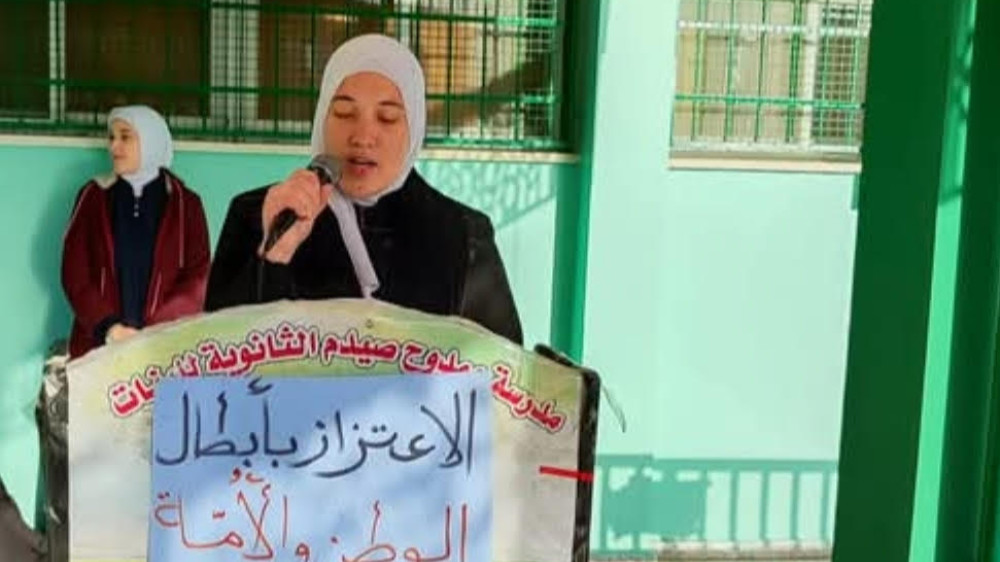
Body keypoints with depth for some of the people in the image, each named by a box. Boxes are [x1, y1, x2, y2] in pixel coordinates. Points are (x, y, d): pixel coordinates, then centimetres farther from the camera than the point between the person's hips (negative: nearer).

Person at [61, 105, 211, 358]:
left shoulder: (185, 203, 5)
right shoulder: (94, 196, 8)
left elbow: (197, 279, -1)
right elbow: (75, 272, 3)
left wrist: (152, 333, -13)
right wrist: (107, 326, -12)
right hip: (99, 342, 1)